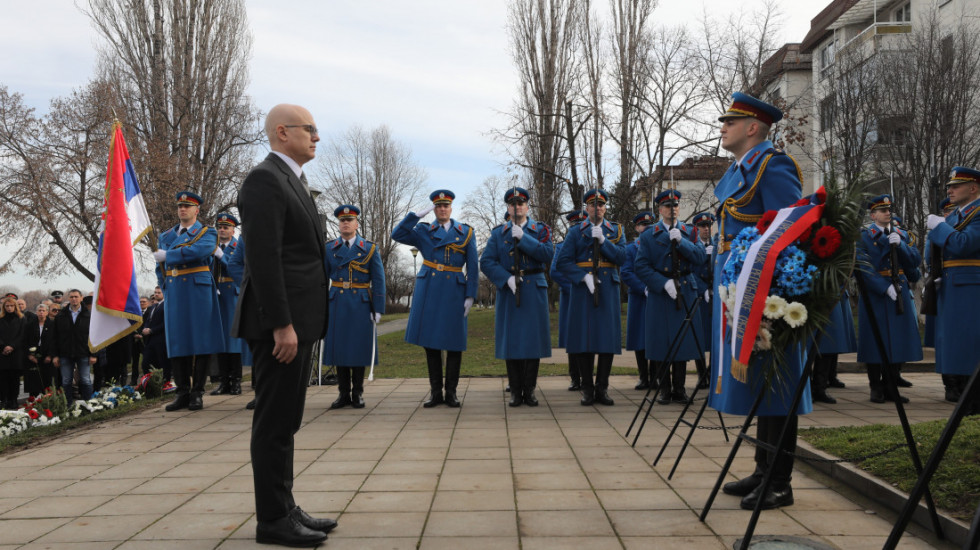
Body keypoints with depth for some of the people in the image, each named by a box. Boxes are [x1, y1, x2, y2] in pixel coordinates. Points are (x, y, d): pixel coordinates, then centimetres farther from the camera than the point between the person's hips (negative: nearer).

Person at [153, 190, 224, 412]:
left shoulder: (207, 233, 3)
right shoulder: (166, 235, 18)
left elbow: (199, 250, -19)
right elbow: (160, 268, 19)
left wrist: (167, 255, -15)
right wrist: (165, 288, 4)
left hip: (198, 291, -4)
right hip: (173, 292, 4)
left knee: (200, 339, -3)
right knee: (176, 341, 2)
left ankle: (197, 393, 3)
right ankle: (182, 392, 8)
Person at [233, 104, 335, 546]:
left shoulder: (292, 181, 19)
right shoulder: (265, 179, -12)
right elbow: (264, 258, -20)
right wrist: (281, 324, -22)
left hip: (298, 321, 10)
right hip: (280, 323, -10)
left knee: (286, 422, 14)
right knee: (275, 422, -2)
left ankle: (285, 510, 23)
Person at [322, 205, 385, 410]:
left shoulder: (370, 249, 4)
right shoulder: (329, 249, 8)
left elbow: (378, 281, 1)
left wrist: (378, 309, -5)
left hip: (361, 306, -1)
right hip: (337, 305, 2)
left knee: (359, 347, 1)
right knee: (339, 347, 3)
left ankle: (358, 394, 11)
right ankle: (343, 394, 12)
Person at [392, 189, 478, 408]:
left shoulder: (466, 232, 9)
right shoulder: (423, 231, 10)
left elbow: (472, 267, 5)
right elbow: (397, 234, -4)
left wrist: (470, 295, -3)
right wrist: (418, 215, -7)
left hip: (454, 290, -1)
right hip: (429, 289, 1)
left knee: (454, 342, 0)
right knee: (430, 341, 3)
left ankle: (451, 392, 10)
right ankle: (436, 392, 11)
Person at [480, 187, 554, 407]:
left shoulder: (541, 230, 7)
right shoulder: (498, 234, 10)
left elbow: (548, 255, -10)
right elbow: (486, 262, 0)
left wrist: (523, 238, -14)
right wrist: (507, 278, -15)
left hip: (534, 291, -1)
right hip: (508, 291, 1)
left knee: (533, 339, -1)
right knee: (511, 340, 0)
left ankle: (529, 390, 8)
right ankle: (515, 391, 9)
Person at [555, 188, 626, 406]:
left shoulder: (616, 230, 11)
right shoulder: (575, 231, 7)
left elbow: (621, 257, -3)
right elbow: (563, 261, -1)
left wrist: (603, 240, -13)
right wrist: (584, 276, -13)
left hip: (608, 289, 1)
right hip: (583, 289, -1)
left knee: (608, 338, 0)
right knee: (584, 338, -2)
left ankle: (602, 388, 9)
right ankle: (587, 390, 8)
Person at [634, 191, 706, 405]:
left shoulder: (690, 232, 11)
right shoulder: (648, 236, 5)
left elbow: (700, 258, -4)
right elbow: (641, 267, -3)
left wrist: (681, 241, -15)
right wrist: (664, 283, -14)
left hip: (686, 292, 2)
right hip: (659, 294, -2)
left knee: (683, 339, 3)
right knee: (662, 341, -1)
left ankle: (679, 388, 14)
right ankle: (664, 388, 10)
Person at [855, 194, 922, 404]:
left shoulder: (901, 235, 14)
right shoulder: (863, 236, -2)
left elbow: (915, 261, 3)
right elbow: (863, 268, -12)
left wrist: (899, 244, -12)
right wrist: (885, 288, -19)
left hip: (901, 293, 5)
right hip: (874, 293, -5)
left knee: (898, 342, 6)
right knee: (876, 341, 0)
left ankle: (890, 388, 15)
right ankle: (876, 388, 10)